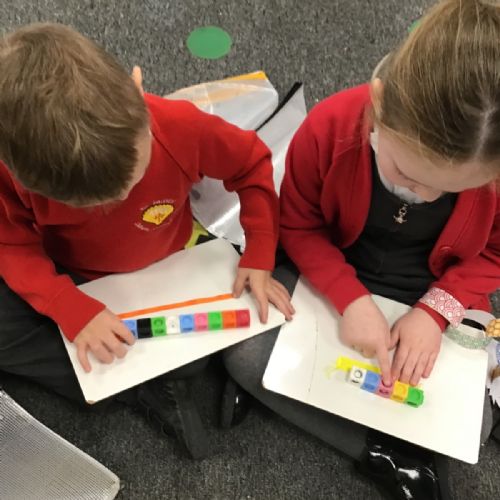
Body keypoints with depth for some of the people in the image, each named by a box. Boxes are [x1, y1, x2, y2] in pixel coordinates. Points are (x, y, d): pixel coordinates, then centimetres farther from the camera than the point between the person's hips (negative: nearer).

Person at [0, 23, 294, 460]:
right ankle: (151, 392, -17)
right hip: (68, 280, 1)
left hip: (162, 275, 0)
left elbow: (252, 163, -13)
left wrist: (260, 256, -19)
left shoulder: (181, 126, -31)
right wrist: (72, 309, -32)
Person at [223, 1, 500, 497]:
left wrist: (436, 311, -21)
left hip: (432, 302, 1)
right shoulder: (329, 126, -27)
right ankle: (384, 454, -9)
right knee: (245, 356, -20)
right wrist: (351, 299, -25)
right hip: (332, 280, 0)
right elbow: (298, 226, -12)